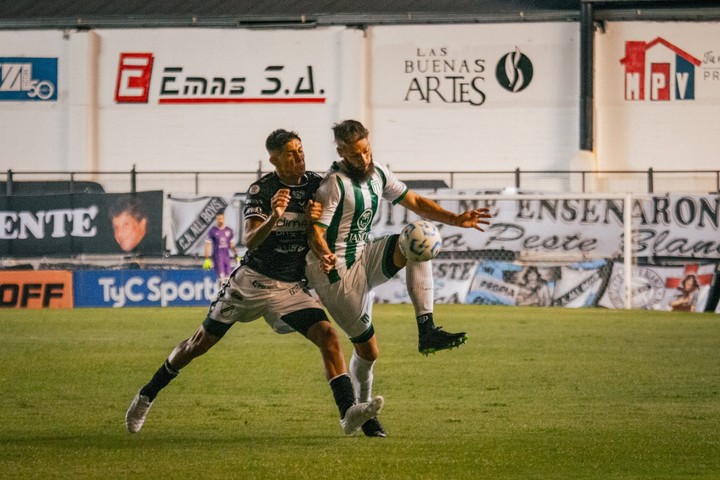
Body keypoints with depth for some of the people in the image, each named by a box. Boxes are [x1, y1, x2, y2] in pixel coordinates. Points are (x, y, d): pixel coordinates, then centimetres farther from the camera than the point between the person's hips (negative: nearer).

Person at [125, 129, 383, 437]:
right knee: (201, 343, 7)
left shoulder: (316, 186, -1)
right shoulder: (262, 190, -13)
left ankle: (348, 412, -26)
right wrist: (274, 218, -43)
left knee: (328, 336, -19)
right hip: (252, 281, -3)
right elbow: (250, 241, -24)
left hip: (291, 288, 3)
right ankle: (147, 396, 24)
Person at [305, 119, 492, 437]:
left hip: (363, 261, 7)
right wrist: (324, 256, -43)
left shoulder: (377, 174, 6)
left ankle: (426, 331, -22)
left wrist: (456, 219, 0)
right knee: (367, 350, -5)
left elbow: (415, 202, 12)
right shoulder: (334, 184, -18)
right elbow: (315, 232, -21)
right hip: (337, 273, -7)